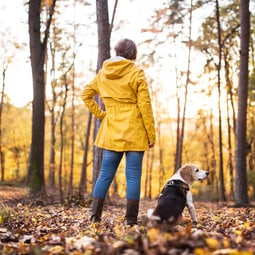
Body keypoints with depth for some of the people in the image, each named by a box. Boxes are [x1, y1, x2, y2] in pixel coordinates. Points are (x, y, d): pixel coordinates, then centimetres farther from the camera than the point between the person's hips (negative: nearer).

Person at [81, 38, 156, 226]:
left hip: (111, 131, 4)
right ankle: (131, 220, 2)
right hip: (134, 132, -4)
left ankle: (95, 216, 9)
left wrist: (100, 114, 14)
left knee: (105, 174, 10)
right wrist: (151, 134, -5)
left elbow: (86, 94, 15)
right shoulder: (137, 73, -6)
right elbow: (145, 105, -9)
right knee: (133, 176, 0)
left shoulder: (103, 73, 8)